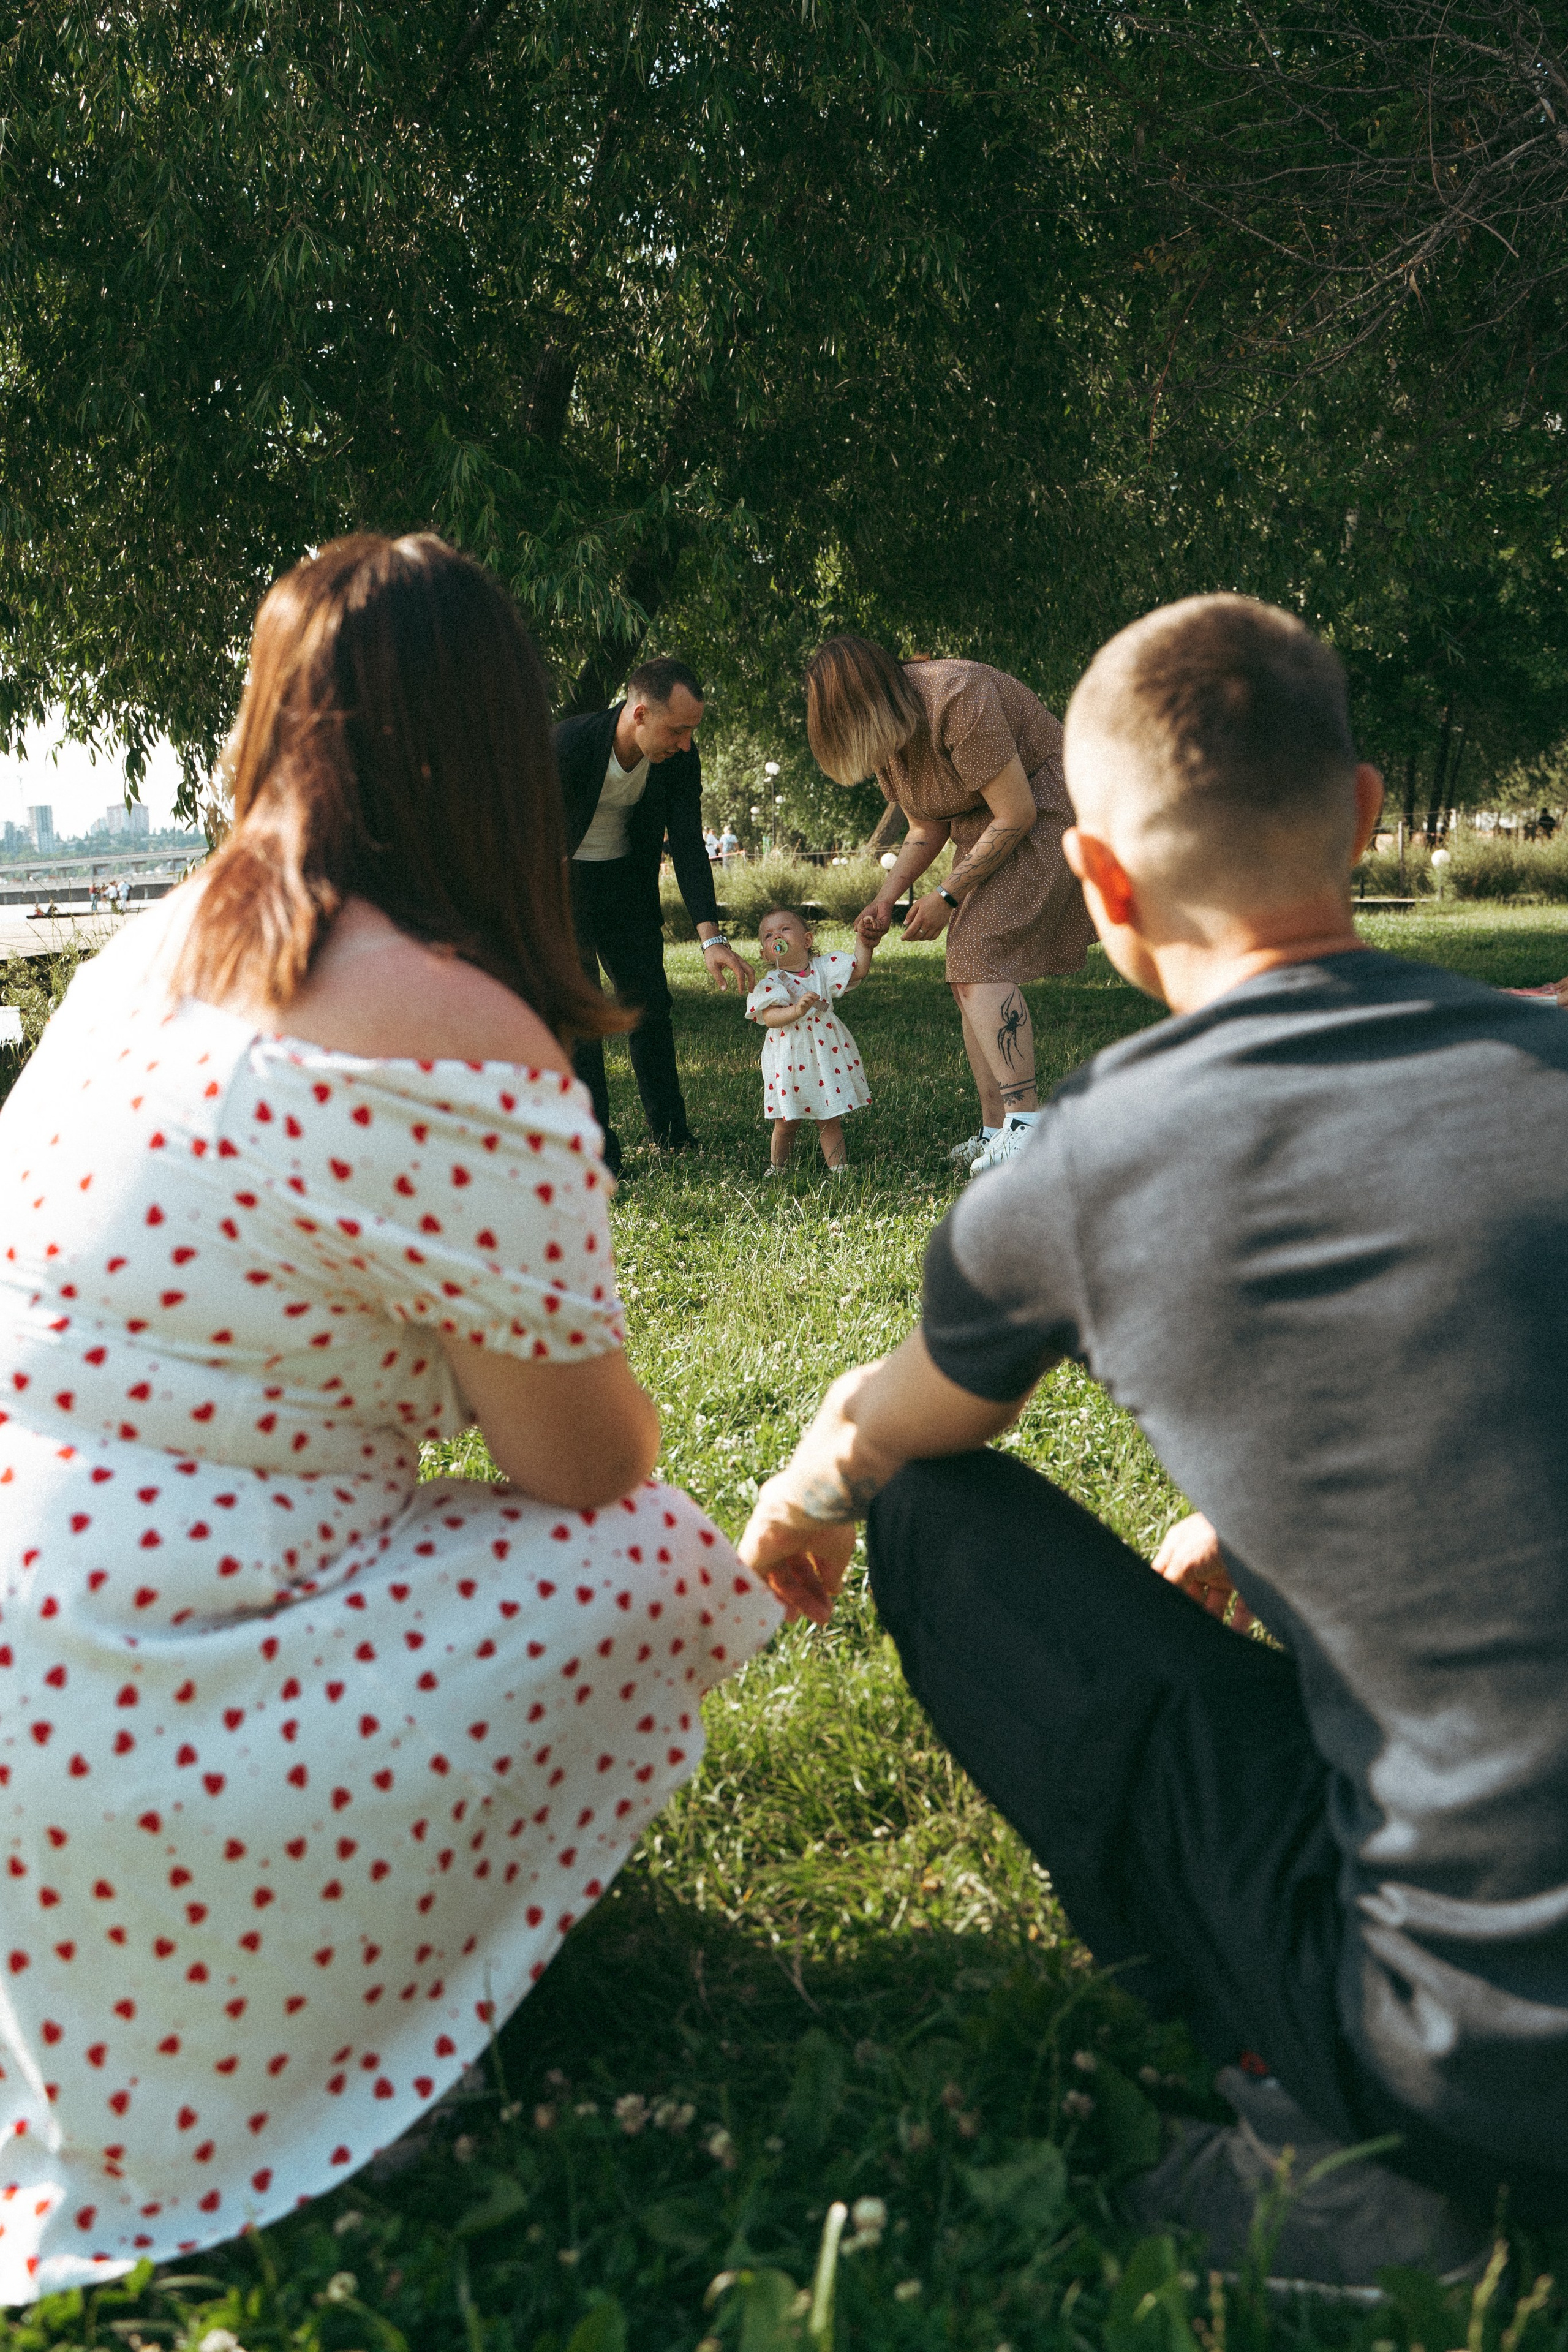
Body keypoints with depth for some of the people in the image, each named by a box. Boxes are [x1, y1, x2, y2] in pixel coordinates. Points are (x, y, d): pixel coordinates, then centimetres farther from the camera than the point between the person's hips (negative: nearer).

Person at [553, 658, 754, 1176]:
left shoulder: (680, 758, -17)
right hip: (562, 880, -4)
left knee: (649, 1003, 7)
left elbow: (688, 847, -14)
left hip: (627, 879, 4)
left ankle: (670, 1131, 22)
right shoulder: (568, 745, -30)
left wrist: (711, 937, -21)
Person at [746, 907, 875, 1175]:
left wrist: (864, 943, -12)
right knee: (786, 1122, 7)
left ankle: (839, 1169, 14)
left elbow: (859, 970, 1)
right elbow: (769, 1017, -23)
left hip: (827, 1055, 2)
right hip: (790, 1061, -2)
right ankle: (776, 1169, 26)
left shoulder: (824, 968, 4)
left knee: (830, 1121, 8)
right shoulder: (771, 982, -8)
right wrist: (797, 1009, -38)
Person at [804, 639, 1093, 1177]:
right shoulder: (886, 732, 3)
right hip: (981, 830, 9)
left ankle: (1027, 1122, -27)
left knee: (979, 959, -22)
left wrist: (947, 896, -19)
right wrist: (885, 899, -1)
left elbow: (1016, 815, -24)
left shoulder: (956, 699, -26)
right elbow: (926, 828, 12)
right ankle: (995, 1132, 6)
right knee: (968, 975, 3)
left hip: (1043, 815, -9)